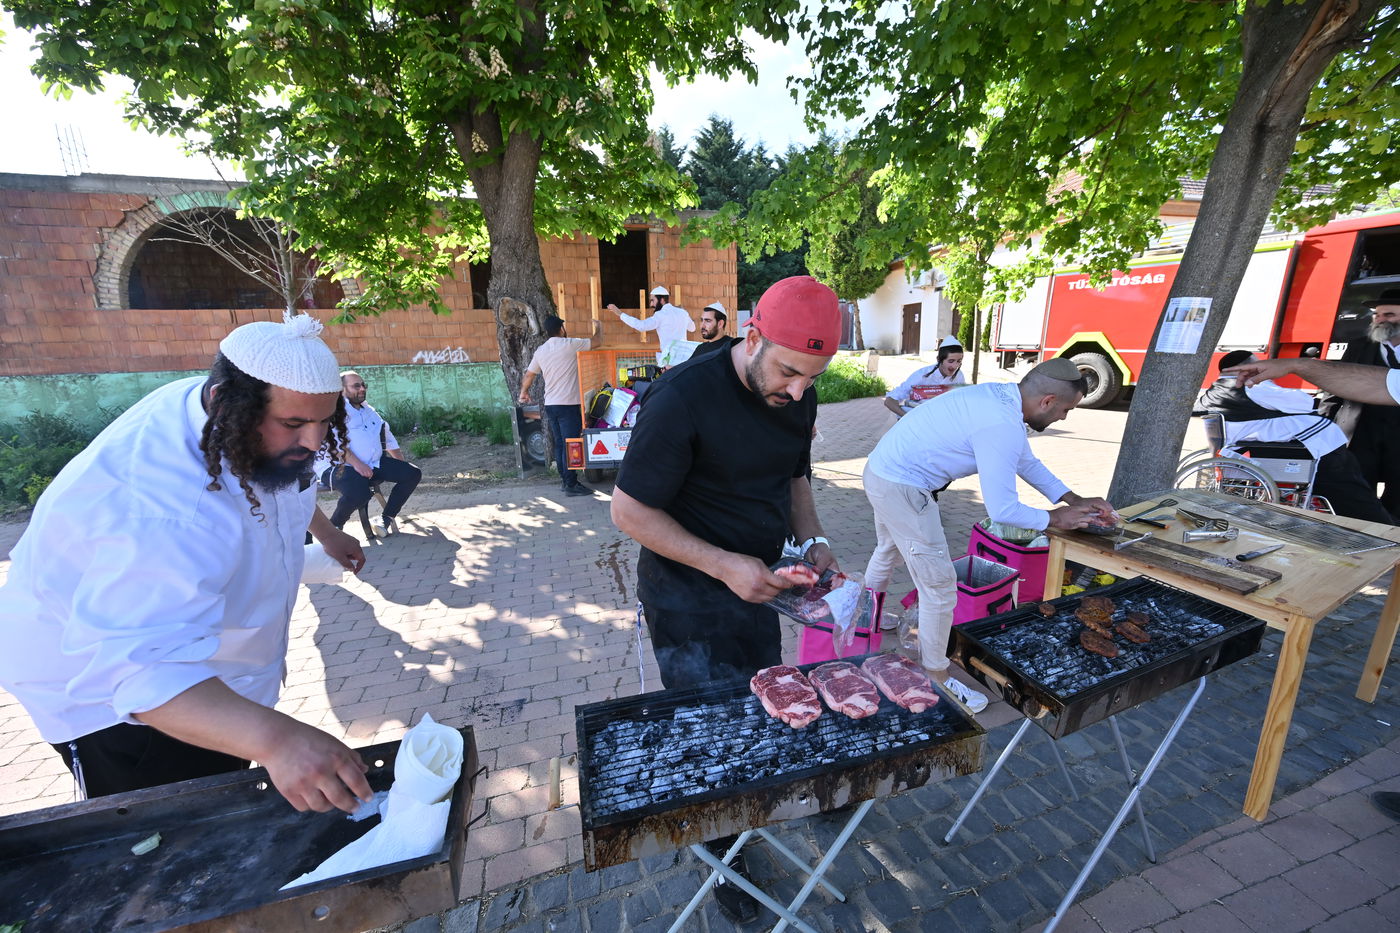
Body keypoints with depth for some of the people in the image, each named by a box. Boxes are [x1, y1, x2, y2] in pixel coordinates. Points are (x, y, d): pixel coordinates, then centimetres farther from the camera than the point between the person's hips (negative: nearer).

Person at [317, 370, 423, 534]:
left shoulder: (369, 411, 22)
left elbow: (389, 440, 29)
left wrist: (403, 466, 26)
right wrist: (357, 463, -28)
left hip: (374, 464, 8)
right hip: (337, 466, -8)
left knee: (413, 474, -6)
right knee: (359, 493, -37)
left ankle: (386, 518, -1)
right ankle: (333, 528, -7)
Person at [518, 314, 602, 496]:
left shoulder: (540, 350, 11)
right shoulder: (570, 344, -7)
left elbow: (529, 375, 18)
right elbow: (594, 342, 4)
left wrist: (523, 393, 35)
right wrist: (598, 329, 26)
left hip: (550, 404, 7)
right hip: (568, 404, -7)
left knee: (559, 444, 13)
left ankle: (564, 480, 20)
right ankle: (571, 485, -3)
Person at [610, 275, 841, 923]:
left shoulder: (798, 397, -4)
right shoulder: (683, 397, -26)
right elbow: (629, 510, -21)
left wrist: (811, 539, -5)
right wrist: (723, 565, -26)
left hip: (756, 579, 7)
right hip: (685, 592, -6)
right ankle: (723, 853, 37)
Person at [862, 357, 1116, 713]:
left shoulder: (1001, 396, 5)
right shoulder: (1002, 426, -24)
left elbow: (1026, 461, 19)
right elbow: (1002, 510, -20)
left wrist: (1074, 499, 17)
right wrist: (1055, 518, -3)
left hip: (881, 471, 11)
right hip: (903, 489, -11)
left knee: (889, 550, 31)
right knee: (939, 585, -1)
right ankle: (936, 679, 16)